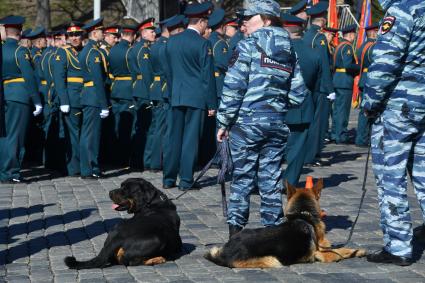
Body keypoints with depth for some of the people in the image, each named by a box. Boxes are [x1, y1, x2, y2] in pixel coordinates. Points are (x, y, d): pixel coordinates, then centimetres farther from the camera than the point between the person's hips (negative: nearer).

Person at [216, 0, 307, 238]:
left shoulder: (248, 46, -6)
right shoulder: (289, 49, 10)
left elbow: (233, 88, -10)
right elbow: (298, 94, 8)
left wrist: (224, 122, -4)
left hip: (247, 122, -4)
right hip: (277, 124, 4)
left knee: (242, 176, 3)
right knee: (271, 178, 10)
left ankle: (236, 228, 7)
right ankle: (273, 228, 13)